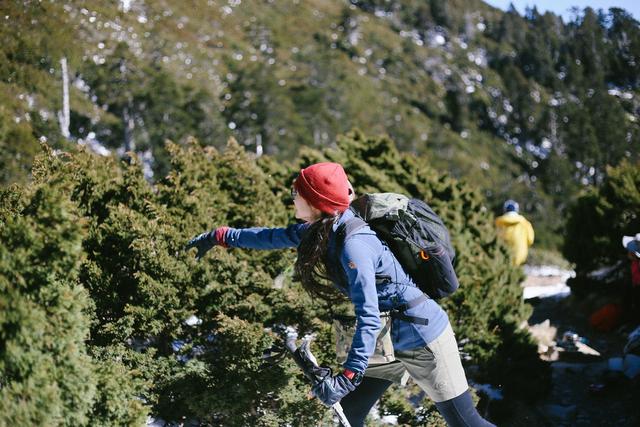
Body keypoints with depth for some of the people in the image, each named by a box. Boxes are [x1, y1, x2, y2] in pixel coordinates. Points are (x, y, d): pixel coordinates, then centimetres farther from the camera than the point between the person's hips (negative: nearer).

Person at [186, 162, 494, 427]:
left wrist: (347, 377, -36)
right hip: (389, 341, 9)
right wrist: (219, 236, 19)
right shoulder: (322, 230, -2)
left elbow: (368, 318, -32)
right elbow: (276, 237, 16)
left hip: (422, 338, -9)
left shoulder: (353, 244, -28)